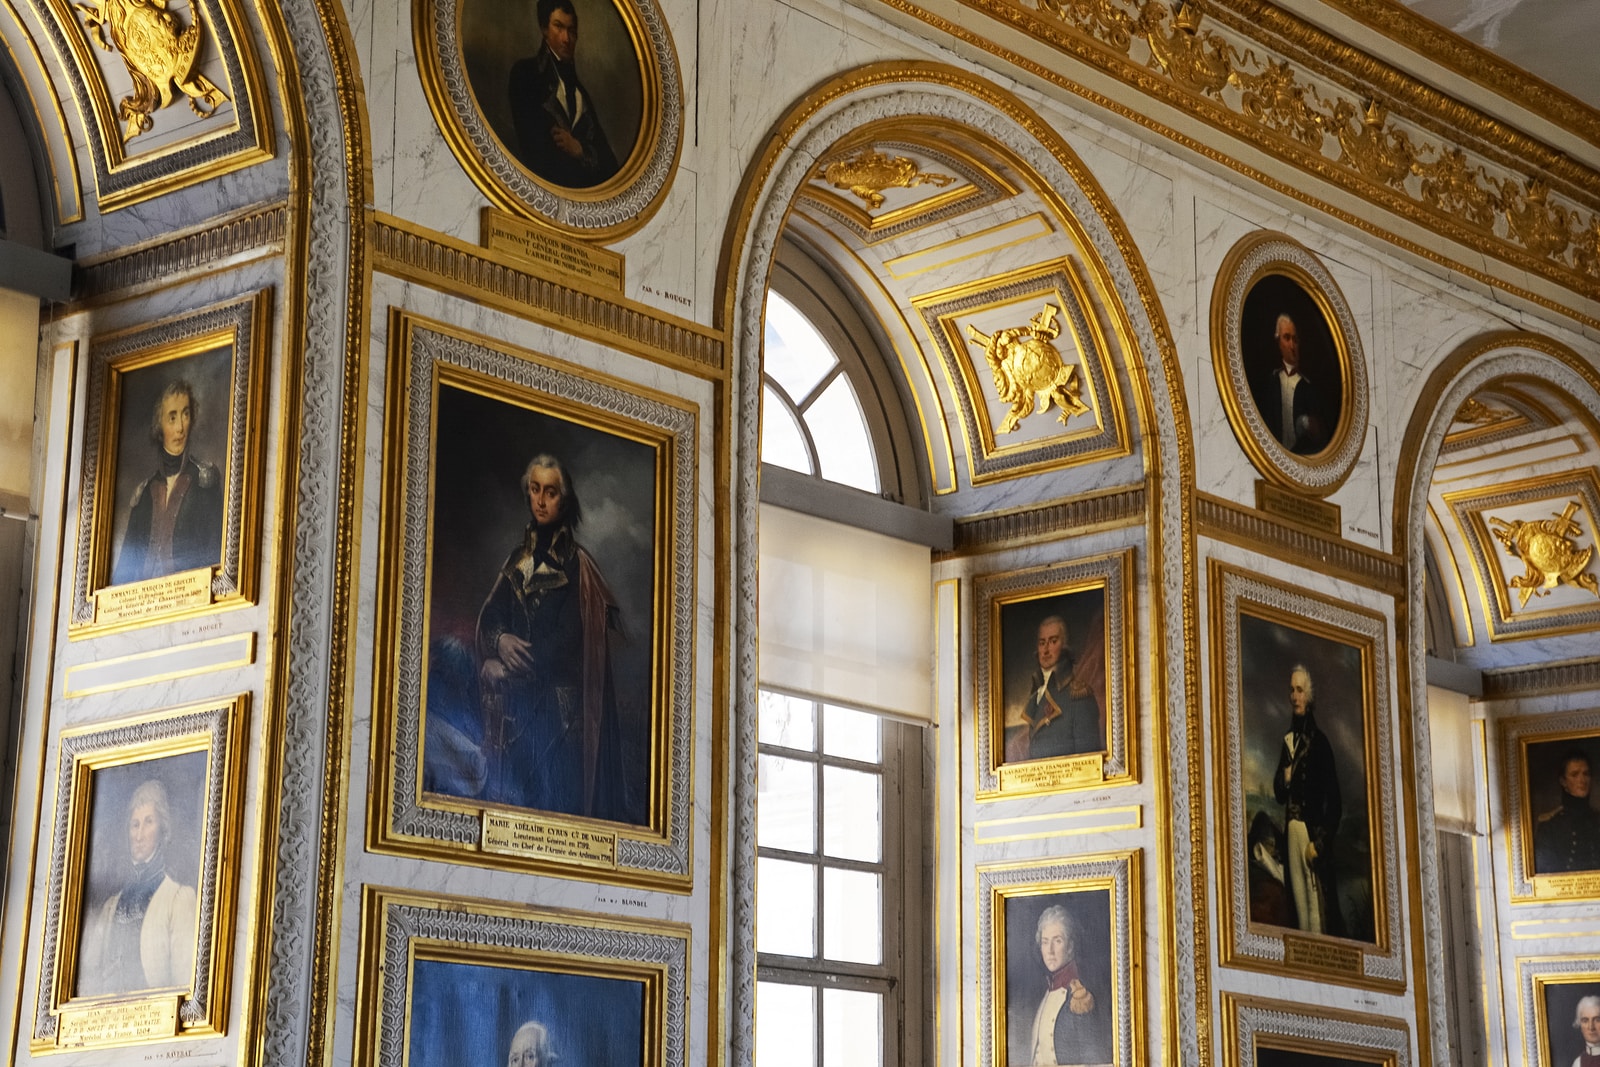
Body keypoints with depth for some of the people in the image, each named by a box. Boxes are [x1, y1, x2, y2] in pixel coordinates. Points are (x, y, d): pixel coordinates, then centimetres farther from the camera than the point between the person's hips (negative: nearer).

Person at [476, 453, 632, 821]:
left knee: (556, 796, -5)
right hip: (515, 701, 5)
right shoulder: (519, 558, 13)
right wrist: (499, 641, -14)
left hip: (558, 704, -5)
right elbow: (489, 616, 9)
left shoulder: (576, 564, -4)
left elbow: (569, 639, -11)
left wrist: (509, 669, -10)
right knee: (510, 794, 2)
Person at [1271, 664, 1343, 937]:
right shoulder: (1288, 740, 15)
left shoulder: (1319, 742, -5)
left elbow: (1332, 799, -9)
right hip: (1292, 830, 6)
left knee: (1317, 906, -8)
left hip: (1313, 830, -6)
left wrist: (1319, 840, -14)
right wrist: (1284, 780, -6)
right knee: (1300, 905, 7)